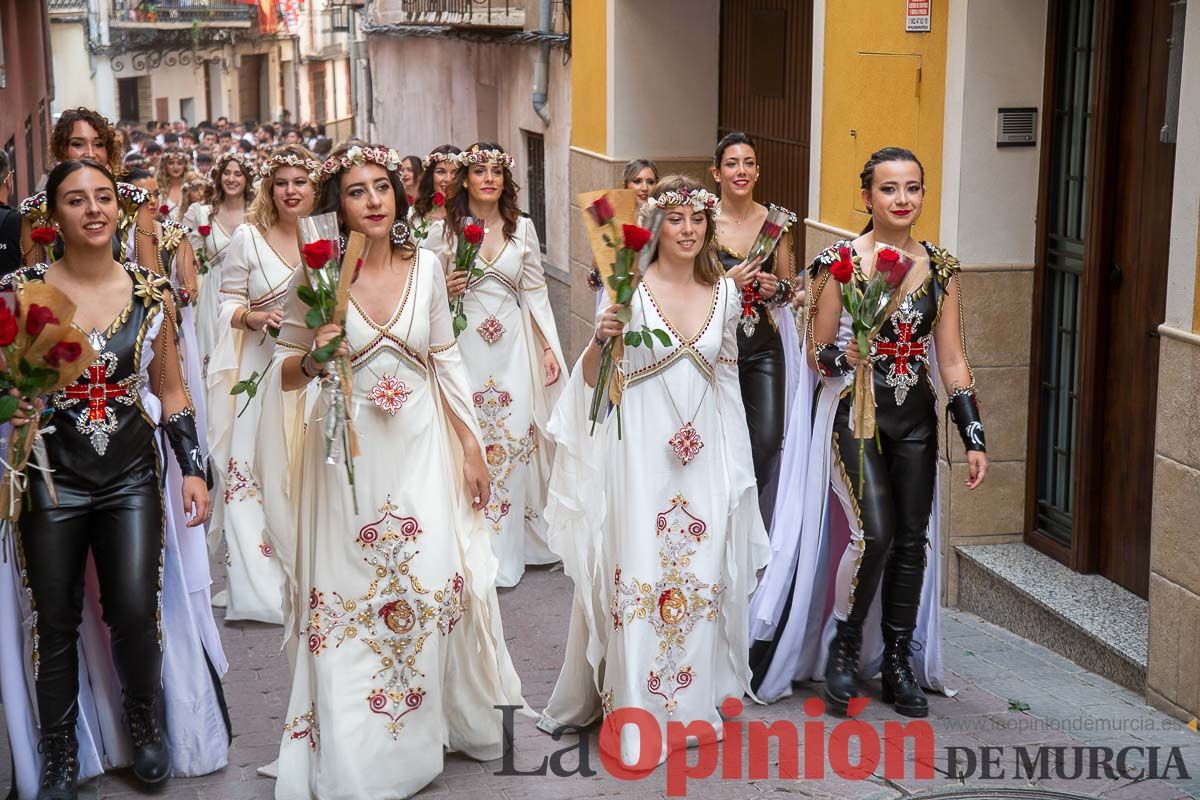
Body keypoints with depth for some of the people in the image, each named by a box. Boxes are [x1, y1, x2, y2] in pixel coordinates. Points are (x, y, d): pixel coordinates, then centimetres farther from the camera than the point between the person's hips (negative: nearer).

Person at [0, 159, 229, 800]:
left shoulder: (151, 292, 2)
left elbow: (171, 391, 10)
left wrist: (192, 468, 4)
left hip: (132, 478, 1)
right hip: (52, 480, -1)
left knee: (135, 613, -4)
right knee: (56, 622, 4)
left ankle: (145, 726, 24)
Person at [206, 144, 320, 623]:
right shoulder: (247, 238, 0)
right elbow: (230, 303, 2)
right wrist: (256, 318, -17)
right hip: (262, 373, -1)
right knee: (257, 473, -3)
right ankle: (263, 584, 6)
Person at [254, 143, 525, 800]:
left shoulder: (425, 266, -1)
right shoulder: (315, 276, -7)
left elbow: (446, 360, 8)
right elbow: (284, 371, 1)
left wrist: (471, 447, 8)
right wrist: (312, 359, -21)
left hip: (423, 445, 2)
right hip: (349, 450, -2)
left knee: (434, 582, -1)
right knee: (351, 595, 0)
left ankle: (424, 727, 23)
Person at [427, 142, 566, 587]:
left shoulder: (522, 227, 8)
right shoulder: (445, 228, 2)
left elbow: (536, 291, 10)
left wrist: (549, 347, 4)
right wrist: (445, 290, -14)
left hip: (513, 345, 2)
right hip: (463, 345, -2)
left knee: (516, 437, -1)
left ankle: (512, 543, 13)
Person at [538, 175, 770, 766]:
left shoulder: (724, 292, 6)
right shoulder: (629, 289, -6)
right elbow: (591, 380, -2)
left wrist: (735, 464, 19)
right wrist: (600, 341, -23)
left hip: (704, 457, 4)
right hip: (639, 454, -4)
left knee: (701, 576, 7)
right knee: (638, 574, -3)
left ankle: (695, 699, 22)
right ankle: (634, 712, 8)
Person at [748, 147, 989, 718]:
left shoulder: (941, 268, 4)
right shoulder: (839, 262, -6)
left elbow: (952, 360, 6)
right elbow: (816, 353, -1)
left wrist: (973, 437, 0)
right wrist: (844, 356, -24)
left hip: (915, 418, 4)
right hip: (854, 414, -4)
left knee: (913, 538, 5)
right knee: (874, 532, -16)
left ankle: (899, 660, 21)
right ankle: (844, 646, 7)